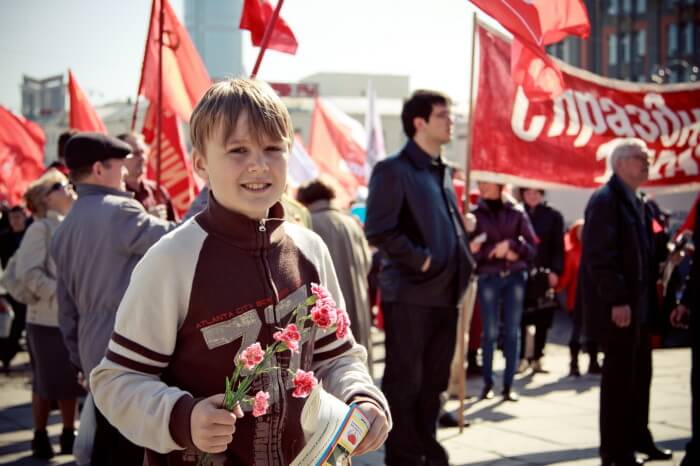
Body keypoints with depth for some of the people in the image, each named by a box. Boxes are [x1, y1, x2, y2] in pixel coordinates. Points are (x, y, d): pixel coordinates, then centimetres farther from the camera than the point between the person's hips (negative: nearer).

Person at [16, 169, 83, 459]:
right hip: (47, 318, -6)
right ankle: (40, 437, 15)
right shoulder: (41, 227, -7)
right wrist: (60, 296, -20)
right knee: (46, 382, 2)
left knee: (72, 381, 9)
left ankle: (69, 435, 20)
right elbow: (29, 273, -16)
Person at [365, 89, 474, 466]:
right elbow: (378, 231, -17)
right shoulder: (393, 170, -8)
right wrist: (419, 260, -16)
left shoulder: (443, 172, 17)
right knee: (404, 379, 0)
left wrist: (463, 261, 10)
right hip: (410, 292, -8)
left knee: (434, 378, 14)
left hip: (445, 293, 8)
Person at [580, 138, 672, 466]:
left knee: (639, 373, 15)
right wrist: (617, 300, -24)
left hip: (639, 303, 9)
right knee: (619, 374, -2)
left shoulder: (637, 202, 16)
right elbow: (600, 256, -20)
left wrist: (649, 298, 12)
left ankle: (637, 438, 27)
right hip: (618, 305, -9)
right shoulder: (605, 199, -13)